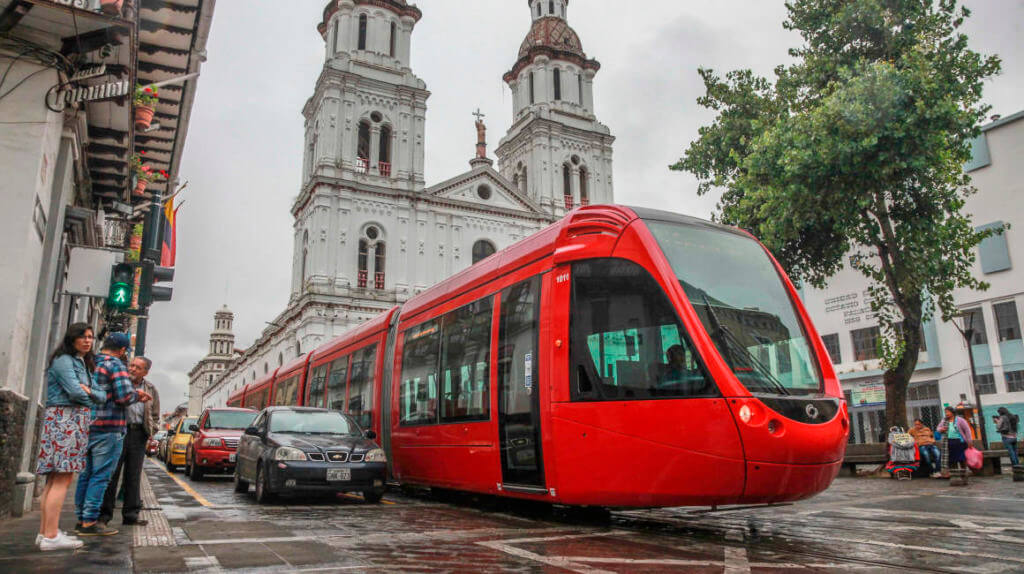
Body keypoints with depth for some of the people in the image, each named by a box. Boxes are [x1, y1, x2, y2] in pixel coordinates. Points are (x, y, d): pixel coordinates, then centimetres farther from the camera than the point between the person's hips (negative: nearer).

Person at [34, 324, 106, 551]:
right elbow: (75, 391, -16)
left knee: (55, 479, 9)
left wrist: (87, 390, -5)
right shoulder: (64, 360, -6)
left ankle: (45, 532, 12)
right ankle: (51, 536, -12)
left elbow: (84, 390, 17)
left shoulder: (83, 363, 23)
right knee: (62, 479, -12)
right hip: (64, 418, -10)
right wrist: (95, 394, 2)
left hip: (74, 421, 10)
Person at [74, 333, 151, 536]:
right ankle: (90, 521, -2)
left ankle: (81, 519, 20)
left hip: (86, 427, 8)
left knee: (86, 475, 14)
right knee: (100, 476, -3)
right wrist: (137, 395, 2)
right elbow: (124, 397, -19)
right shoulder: (115, 365, -11)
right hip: (107, 428, -8)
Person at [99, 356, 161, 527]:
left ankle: (131, 514, 13)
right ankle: (104, 513, 7)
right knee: (111, 473, -1)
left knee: (133, 476, 7)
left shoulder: (151, 390, 14)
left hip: (138, 435, 3)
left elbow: (155, 415, 20)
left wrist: (152, 431, 8)